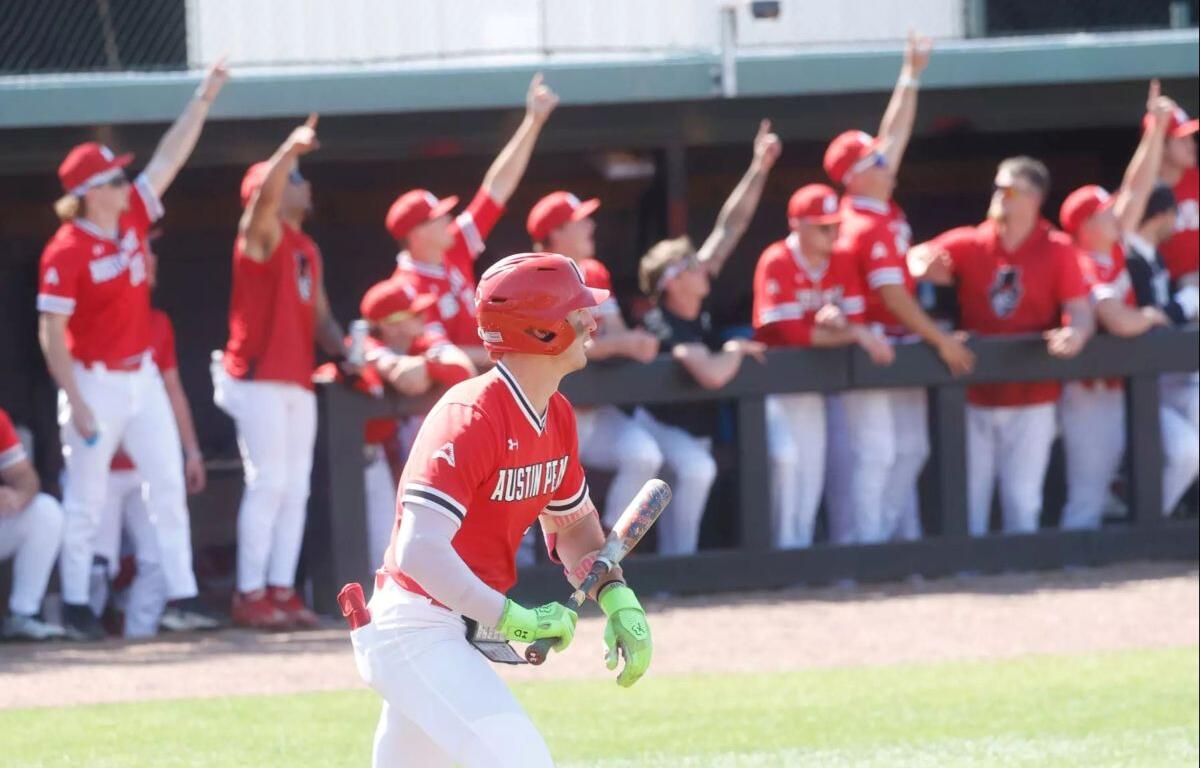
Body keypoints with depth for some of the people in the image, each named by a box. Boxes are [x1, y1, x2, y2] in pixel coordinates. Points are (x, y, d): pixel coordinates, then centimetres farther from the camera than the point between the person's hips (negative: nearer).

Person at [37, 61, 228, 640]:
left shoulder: (132, 219, 3)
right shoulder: (66, 251, -17)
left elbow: (170, 158, 9)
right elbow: (51, 333, -17)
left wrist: (203, 100, 5)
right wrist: (76, 406, -20)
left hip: (142, 376, 7)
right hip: (95, 383, -7)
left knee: (168, 484, 5)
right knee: (87, 498, 1)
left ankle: (181, 592, 8)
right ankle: (75, 602, 10)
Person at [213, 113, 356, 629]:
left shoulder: (307, 249, 20)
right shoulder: (260, 234, -4)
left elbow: (319, 315, 20)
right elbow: (265, 193, -26)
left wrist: (344, 352, 5)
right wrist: (291, 149, -34)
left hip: (299, 382, 8)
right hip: (259, 378, -8)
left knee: (295, 489, 6)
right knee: (268, 483, -11)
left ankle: (282, 590, 10)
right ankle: (250, 595, -8)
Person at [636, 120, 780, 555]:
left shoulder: (696, 302, -9)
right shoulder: (668, 328, -31)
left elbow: (731, 226, -8)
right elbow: (713, 375, -48)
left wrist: (759, 169, -15)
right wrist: (737, 349, -26)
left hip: (696, 428, 9)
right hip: (662, 426, -9)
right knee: (696, 468, -31)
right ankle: (679, 560, -23)